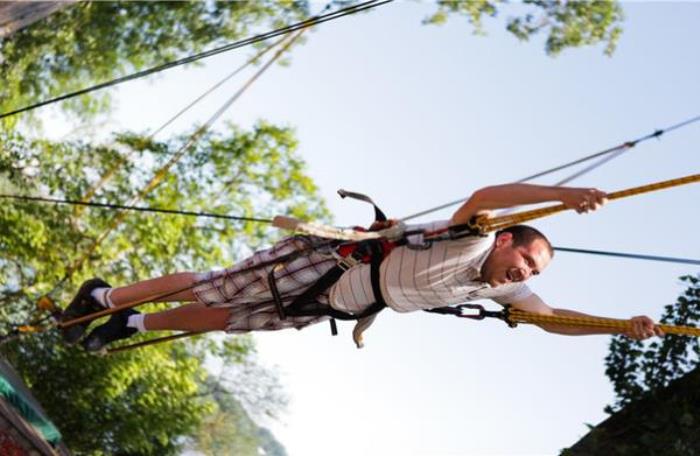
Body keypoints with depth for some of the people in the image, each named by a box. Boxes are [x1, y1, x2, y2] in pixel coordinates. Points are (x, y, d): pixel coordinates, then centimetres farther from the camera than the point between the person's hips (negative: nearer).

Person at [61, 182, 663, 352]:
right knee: (210, 291, -2)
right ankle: (102, 296, 12)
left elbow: (552, 318, 8)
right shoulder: (471, 242, -23)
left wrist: (624, 324, -1)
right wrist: (563, 194, -56)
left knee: (223, 319, 14)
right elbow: (483, 196, -44)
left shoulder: (499, 289, 1)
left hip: (330, 305, 8)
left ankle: (129, 325, 28)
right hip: (320, 264, -8)